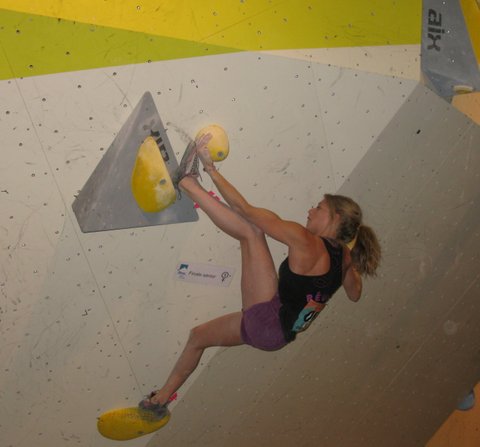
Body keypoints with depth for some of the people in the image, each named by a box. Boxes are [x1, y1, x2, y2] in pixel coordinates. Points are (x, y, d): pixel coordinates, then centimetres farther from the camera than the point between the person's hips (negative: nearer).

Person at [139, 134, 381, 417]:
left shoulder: (305, 242, -17)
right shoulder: (344, 257, 4)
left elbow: (245, 209, -17)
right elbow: (355, 294, 25)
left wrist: (211, 169, -10)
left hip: (266, 318, -8)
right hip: (277, 333, 8)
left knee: (251, 231, -14)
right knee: (199, 335, 27)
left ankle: (187, 181, -6)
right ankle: (164, 396, 39)